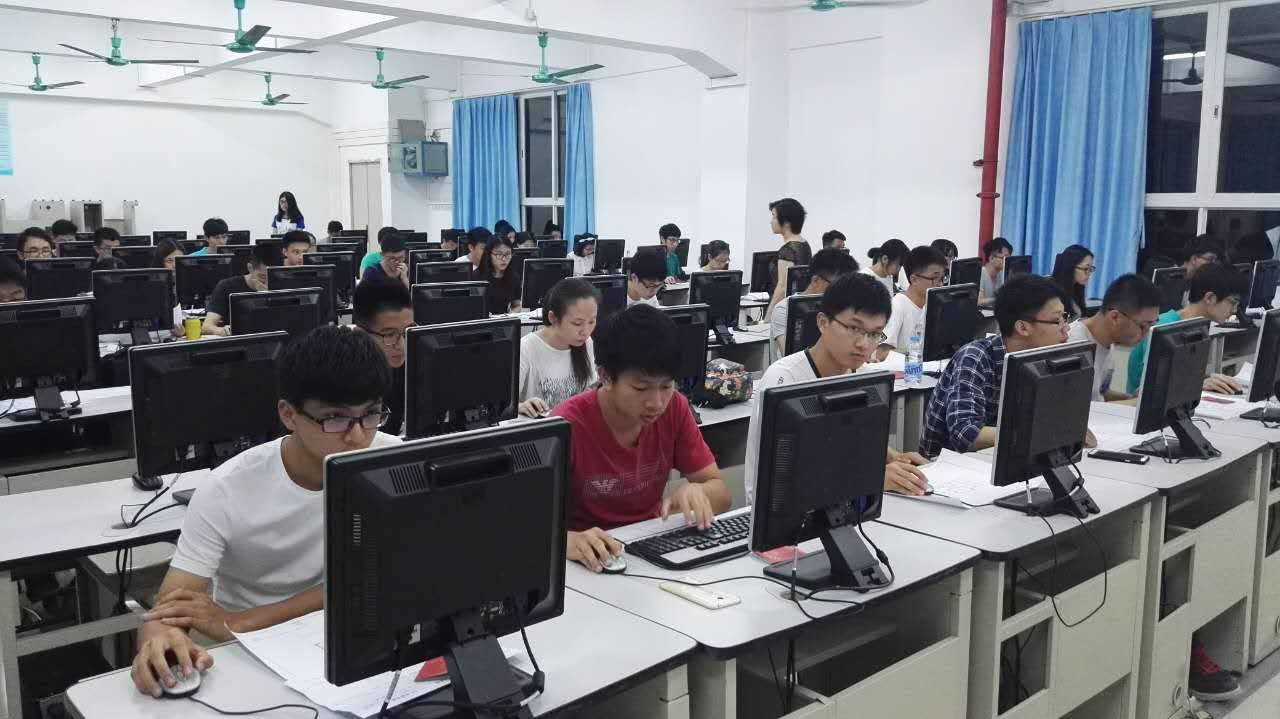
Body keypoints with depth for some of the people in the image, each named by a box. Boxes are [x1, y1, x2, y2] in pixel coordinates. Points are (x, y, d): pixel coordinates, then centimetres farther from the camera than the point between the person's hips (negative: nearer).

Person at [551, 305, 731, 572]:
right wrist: (569, 541, -42)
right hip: (594, 560, -2)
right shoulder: (568, 426, -19)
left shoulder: (674, 409, -6)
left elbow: (721, 494, -2)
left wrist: (696, 492, -23)